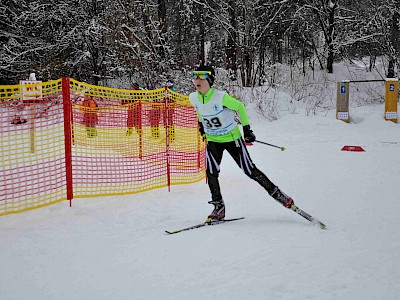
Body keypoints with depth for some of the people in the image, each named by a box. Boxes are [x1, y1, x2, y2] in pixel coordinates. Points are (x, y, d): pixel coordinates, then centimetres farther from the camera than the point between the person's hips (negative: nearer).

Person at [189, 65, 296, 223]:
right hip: (212, 140, 4)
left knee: (250, 171, -1)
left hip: (232, 138, -4)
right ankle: (218, 208, 3)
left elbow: (240, 107, -10)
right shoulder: (193, 98, -9)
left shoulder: (221, 97, -25)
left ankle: (276, 193, 18)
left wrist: (246, 129, -6)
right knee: (211, 172, -13)